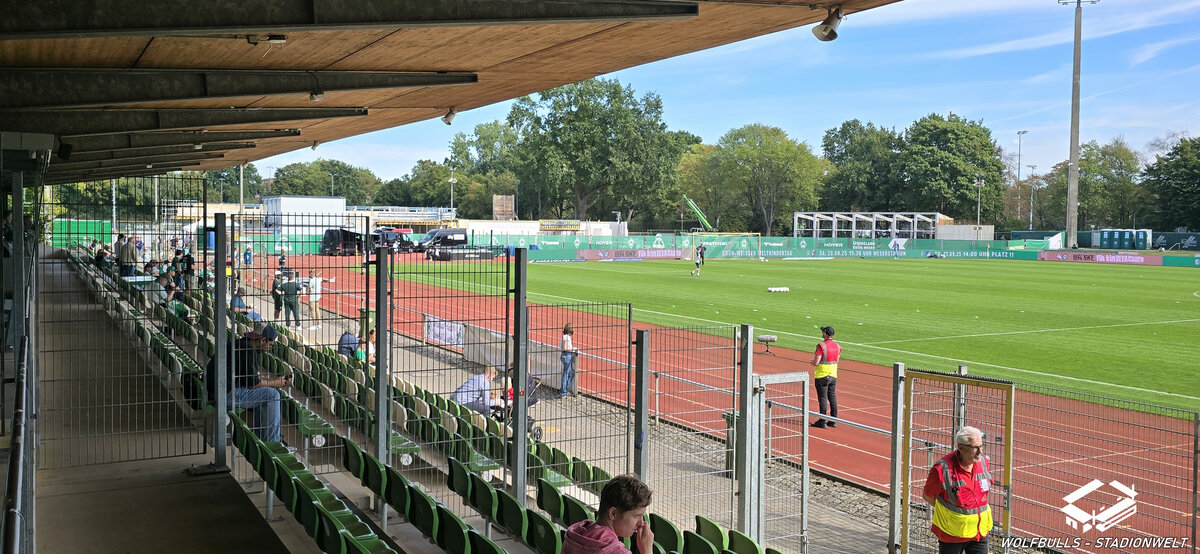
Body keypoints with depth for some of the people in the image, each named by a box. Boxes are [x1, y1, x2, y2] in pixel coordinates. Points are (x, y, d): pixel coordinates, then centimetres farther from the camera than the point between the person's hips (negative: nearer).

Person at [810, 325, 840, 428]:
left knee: (822, 398, 0)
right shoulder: (837, 346, 3)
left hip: (821, 376, -7)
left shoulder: (821, 346, -20)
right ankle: (833, 421, 18)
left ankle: (822, 422, 4)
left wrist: (813, 361, 0)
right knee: (832, 397, 13)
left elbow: (816, 363, -22)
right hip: (833, 375, 7)